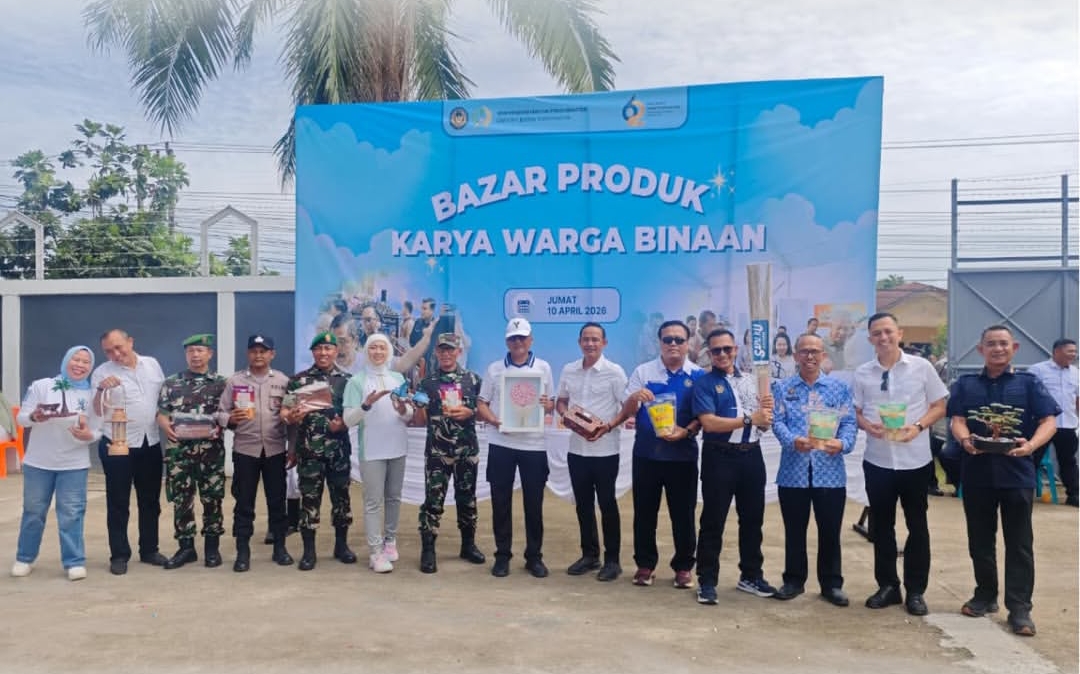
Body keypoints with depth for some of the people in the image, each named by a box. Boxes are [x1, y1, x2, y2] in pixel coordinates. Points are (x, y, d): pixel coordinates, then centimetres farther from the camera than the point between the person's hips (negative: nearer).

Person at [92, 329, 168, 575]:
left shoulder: (152, 364, 4)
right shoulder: (102, 373, -8)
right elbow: (95, 413, -13)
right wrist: (101, 389, -28)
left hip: (150, 443, 4)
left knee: (150, 501, 12)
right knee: (118, 503, 4)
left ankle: (149, 550, 23)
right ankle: (119, 555, 14)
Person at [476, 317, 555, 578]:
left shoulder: (543, 367, 6)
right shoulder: (494, 369, 6)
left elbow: (552, 404, 9)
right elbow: (481, 404, 6)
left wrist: (548, 404, -14)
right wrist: (495, 420, -13)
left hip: (533, 444, 0)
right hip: (501, 443, 0)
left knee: (534, 502, 5)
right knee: (501, 502, 5)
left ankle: (534, 556, 16)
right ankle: (502, 555, 17)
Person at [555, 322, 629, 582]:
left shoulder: (615, 371, -8)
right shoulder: (568, 370, 6)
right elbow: (560, 401, 16)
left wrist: (608, 427, -20)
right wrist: (565, 414, -6)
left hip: (605, 449, -4)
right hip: (576, 448, 5)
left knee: (607, 504, 3)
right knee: (583, 503, 12)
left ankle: (612, 559, 14)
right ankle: (589, 555, 25)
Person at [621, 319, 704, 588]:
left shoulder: (698, 375, -1)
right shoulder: (643, 371, 1)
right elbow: (626, 412, -2)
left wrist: (686, 431, -19)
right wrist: (634, 397, -24)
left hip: (682, 454, -1)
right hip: (646, 452, 1)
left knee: (683, 513, 8)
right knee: (644, 511, 9)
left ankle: (683, 567, 23)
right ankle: (645, 564, 23)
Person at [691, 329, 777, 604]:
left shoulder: (751, 381, 12)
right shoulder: (704, 383, -5)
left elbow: (764, 424, 12)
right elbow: (708, 423, -17)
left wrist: (767, 409, -10)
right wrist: (749, 419, -18)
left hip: (751, 455, 5)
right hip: (719, 457, -5)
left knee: (753, 518, 15)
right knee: (713, 521, 2)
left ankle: (751, 576, 30)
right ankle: (707, 581, 11)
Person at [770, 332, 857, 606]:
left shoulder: (839, 387, 8)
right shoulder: (781, 388, 5)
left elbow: (849, 422, 0)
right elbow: (777, 422, -5)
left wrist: (843, 443, -21)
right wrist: (793, 441, -24)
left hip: (830, 472, 0)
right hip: (793, 471, 0)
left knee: (830, 531, 8)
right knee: (794, 531, 11)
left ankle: (831, 583, 22)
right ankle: (794, 580, 24)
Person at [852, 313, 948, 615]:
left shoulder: (921, 367, -2)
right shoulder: (862, 373, 2)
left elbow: (939, 406, 2)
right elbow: (856, 412, 8)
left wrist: (918, 426, -15)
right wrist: (868, 425, -13)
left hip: (915, 459, -2)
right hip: (877, 460, 2)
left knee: (917, 525, 7)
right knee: (881, 525, 9)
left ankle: (915, 591, 19)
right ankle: (887, 586, 23)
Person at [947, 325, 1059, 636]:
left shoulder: (1029, 383, 4)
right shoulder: (965, 384, 9)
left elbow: (1049, 420, -4)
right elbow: (958, 420, -1)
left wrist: (1031, 445, -24)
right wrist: (965, 440, -24)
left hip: (1016, 471, -2)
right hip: (977, 471, 2)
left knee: (1019, 542, 1)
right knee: (980, 539, 12)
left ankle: (1019, 608, 7)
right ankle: (985, 595, 27)